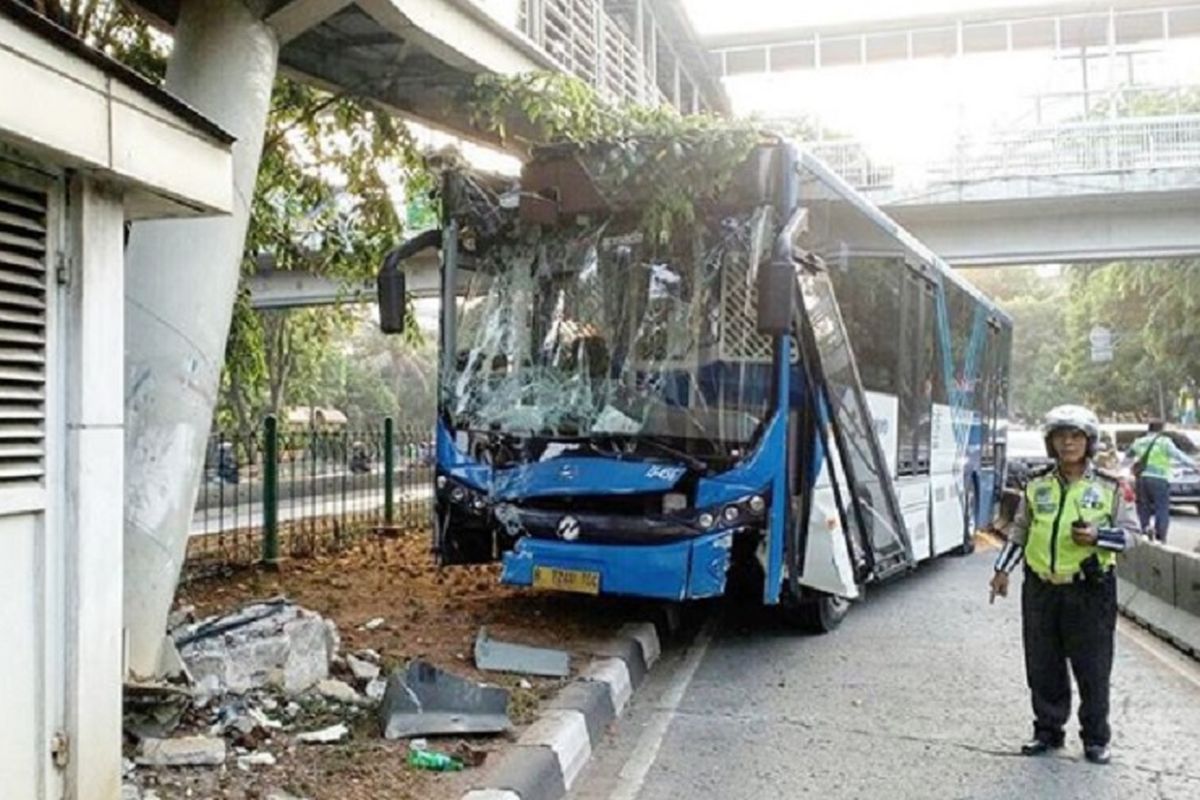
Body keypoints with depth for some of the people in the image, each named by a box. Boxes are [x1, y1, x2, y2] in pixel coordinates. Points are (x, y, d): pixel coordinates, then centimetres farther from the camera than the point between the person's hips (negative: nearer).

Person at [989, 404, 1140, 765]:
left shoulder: (1111, 487, -1)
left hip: (1090, 590, -3)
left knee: (1093, 669, 5)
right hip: (1041, 589, 3)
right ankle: (1048, 731, 26)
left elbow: (1130, 532, 2)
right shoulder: (1037, 486, 7)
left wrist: (1097, 537, -16)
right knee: (1043, 667, 10)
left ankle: (1095, 738, 22)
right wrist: (1003, 569, 11)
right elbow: (1019, 530, 16)